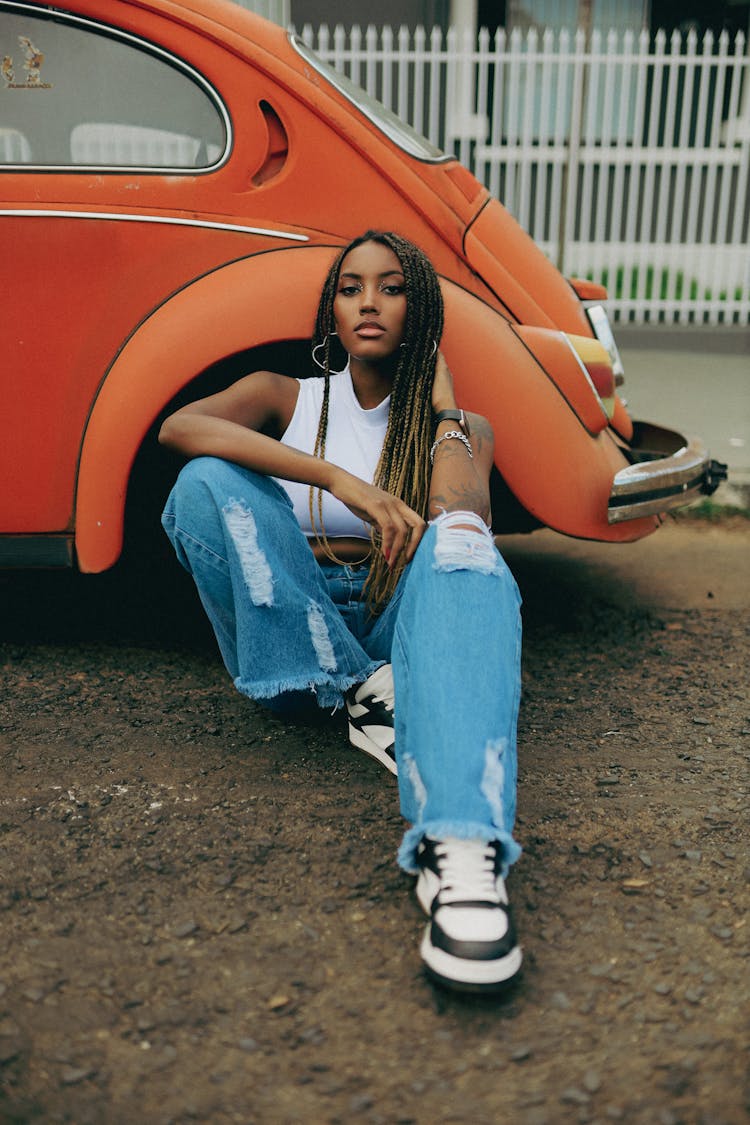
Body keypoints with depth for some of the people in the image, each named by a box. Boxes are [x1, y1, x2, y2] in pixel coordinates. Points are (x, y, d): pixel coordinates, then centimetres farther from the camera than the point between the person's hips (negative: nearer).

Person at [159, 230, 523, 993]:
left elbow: (462, 520, -9)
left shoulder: (460, 426, 14)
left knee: (459, 543, -34)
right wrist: (339, 479, -23)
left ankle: (463, 848, -56)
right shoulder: (286, 398, 13)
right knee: (206, 485, -22)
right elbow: (177, 427, -13)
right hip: (289, 632, 1)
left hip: (397, 622, 0)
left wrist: (442, 408, 1)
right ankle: (365, 699, -29)